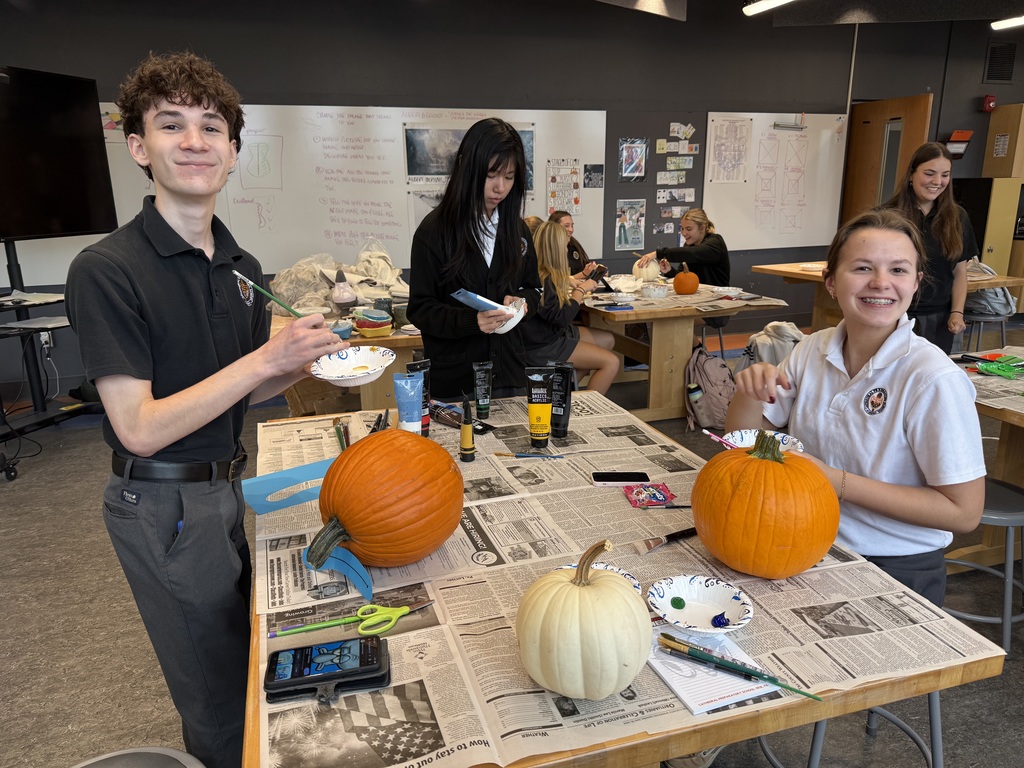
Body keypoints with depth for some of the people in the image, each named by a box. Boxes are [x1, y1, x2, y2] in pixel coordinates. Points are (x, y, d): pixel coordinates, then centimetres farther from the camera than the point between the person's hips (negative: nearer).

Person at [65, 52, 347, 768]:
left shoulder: (242, 267, 2)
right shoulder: (106, 271, -19)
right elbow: (140, 427, -22)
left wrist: (304, 363, -7)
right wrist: (266, 357, -25)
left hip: (223, 487, 7)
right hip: (163, 506, -7)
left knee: (238, 646, 27)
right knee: (220, 691, 9)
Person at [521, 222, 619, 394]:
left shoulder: (540, 271, 6)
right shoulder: (543, 279, -24)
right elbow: (561, 318, -22)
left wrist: (567, 281, 12)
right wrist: (581, 290, -10)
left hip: (551, 333, 10)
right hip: (543, 346, -10)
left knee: (608, 340, 17)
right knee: (611, 362, -13)